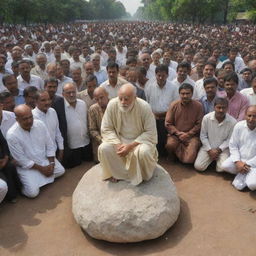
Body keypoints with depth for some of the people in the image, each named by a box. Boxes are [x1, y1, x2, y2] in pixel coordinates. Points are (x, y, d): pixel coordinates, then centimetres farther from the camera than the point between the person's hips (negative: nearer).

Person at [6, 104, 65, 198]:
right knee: (33, 192, -15)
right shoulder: (12, 135, -26)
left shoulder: (40, 124, -12)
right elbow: (21, 159, -20)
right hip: (27, 166, -5)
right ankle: (23, 182, 15)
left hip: (45, 159, 5)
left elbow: (49, 145, -2)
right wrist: (41, 168, -16)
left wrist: (51, 164, -9)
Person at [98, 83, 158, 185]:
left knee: (143, 152, -33)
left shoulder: (144, 107, -22)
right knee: (103, 148, -23)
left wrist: (131, 146, -25)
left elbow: (150, 133, -17)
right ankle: (115, 173, 5)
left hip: (140, 140, -2)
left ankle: (143, 176, 0)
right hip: (119, 139, 3)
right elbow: (106, 129, -8)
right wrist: (117, 144, -24)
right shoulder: (112, 105, -16)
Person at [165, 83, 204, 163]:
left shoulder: (198, 106, -2)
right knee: (170, 145, -32)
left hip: (192, 135, -1)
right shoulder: (173, 105, 0)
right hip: (175, 135, 1)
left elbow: (199, 124, -1)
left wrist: (188, 134, -11)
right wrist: (178, 133, -12)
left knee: (189, 159, -22)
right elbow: (168, 123, 0)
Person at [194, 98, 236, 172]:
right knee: (198, 166, -13)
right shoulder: (206, 118, -13)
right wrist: (210, 150, -10)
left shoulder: (232, 122, -16)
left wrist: (219, 150, -14)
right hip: (207, 147, 1)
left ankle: (218, 159, 13)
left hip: (223, 149, -1)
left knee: (222, 168, -23)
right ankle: (211, 159, 18)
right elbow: (203, 136, -4)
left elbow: (229, 139, -5)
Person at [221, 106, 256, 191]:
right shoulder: (239, 126, -9)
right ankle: (244, 174, 2)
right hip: (239, 159, 4)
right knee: (225, 165, -22)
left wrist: (247, 164, -18)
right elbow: (233, 145, -2)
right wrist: (237, 162, -14)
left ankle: (241, 176, 4)